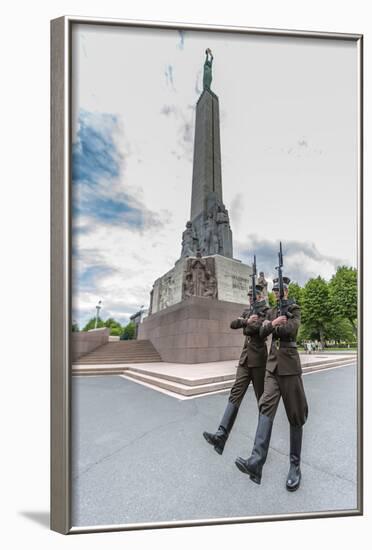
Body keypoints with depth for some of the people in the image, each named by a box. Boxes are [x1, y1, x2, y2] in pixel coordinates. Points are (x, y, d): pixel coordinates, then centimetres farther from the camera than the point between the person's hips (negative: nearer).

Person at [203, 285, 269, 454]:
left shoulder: (266, 311, -1)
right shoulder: (247, 312, 18)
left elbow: (252, 329, -17)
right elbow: (233, 324, 3)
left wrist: (246, 324, 0)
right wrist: (247, 321, -10)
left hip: (259, 359, -5)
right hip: (245, 359, 5)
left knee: (262, 397, 6)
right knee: (235, 394, -7)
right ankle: (221, 436, -17)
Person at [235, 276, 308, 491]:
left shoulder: (295, 309, 3)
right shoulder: (271, 312, 17)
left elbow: (291, 328, -15)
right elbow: (262, 333, 5)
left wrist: (271, 326, -7)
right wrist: (273, 324, -12)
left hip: (289, 364, -3)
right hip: (273, 364, 4)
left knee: (295, 414, 1)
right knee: (267, 406, -11)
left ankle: (295, 465, 11)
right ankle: (256, 462, -20)